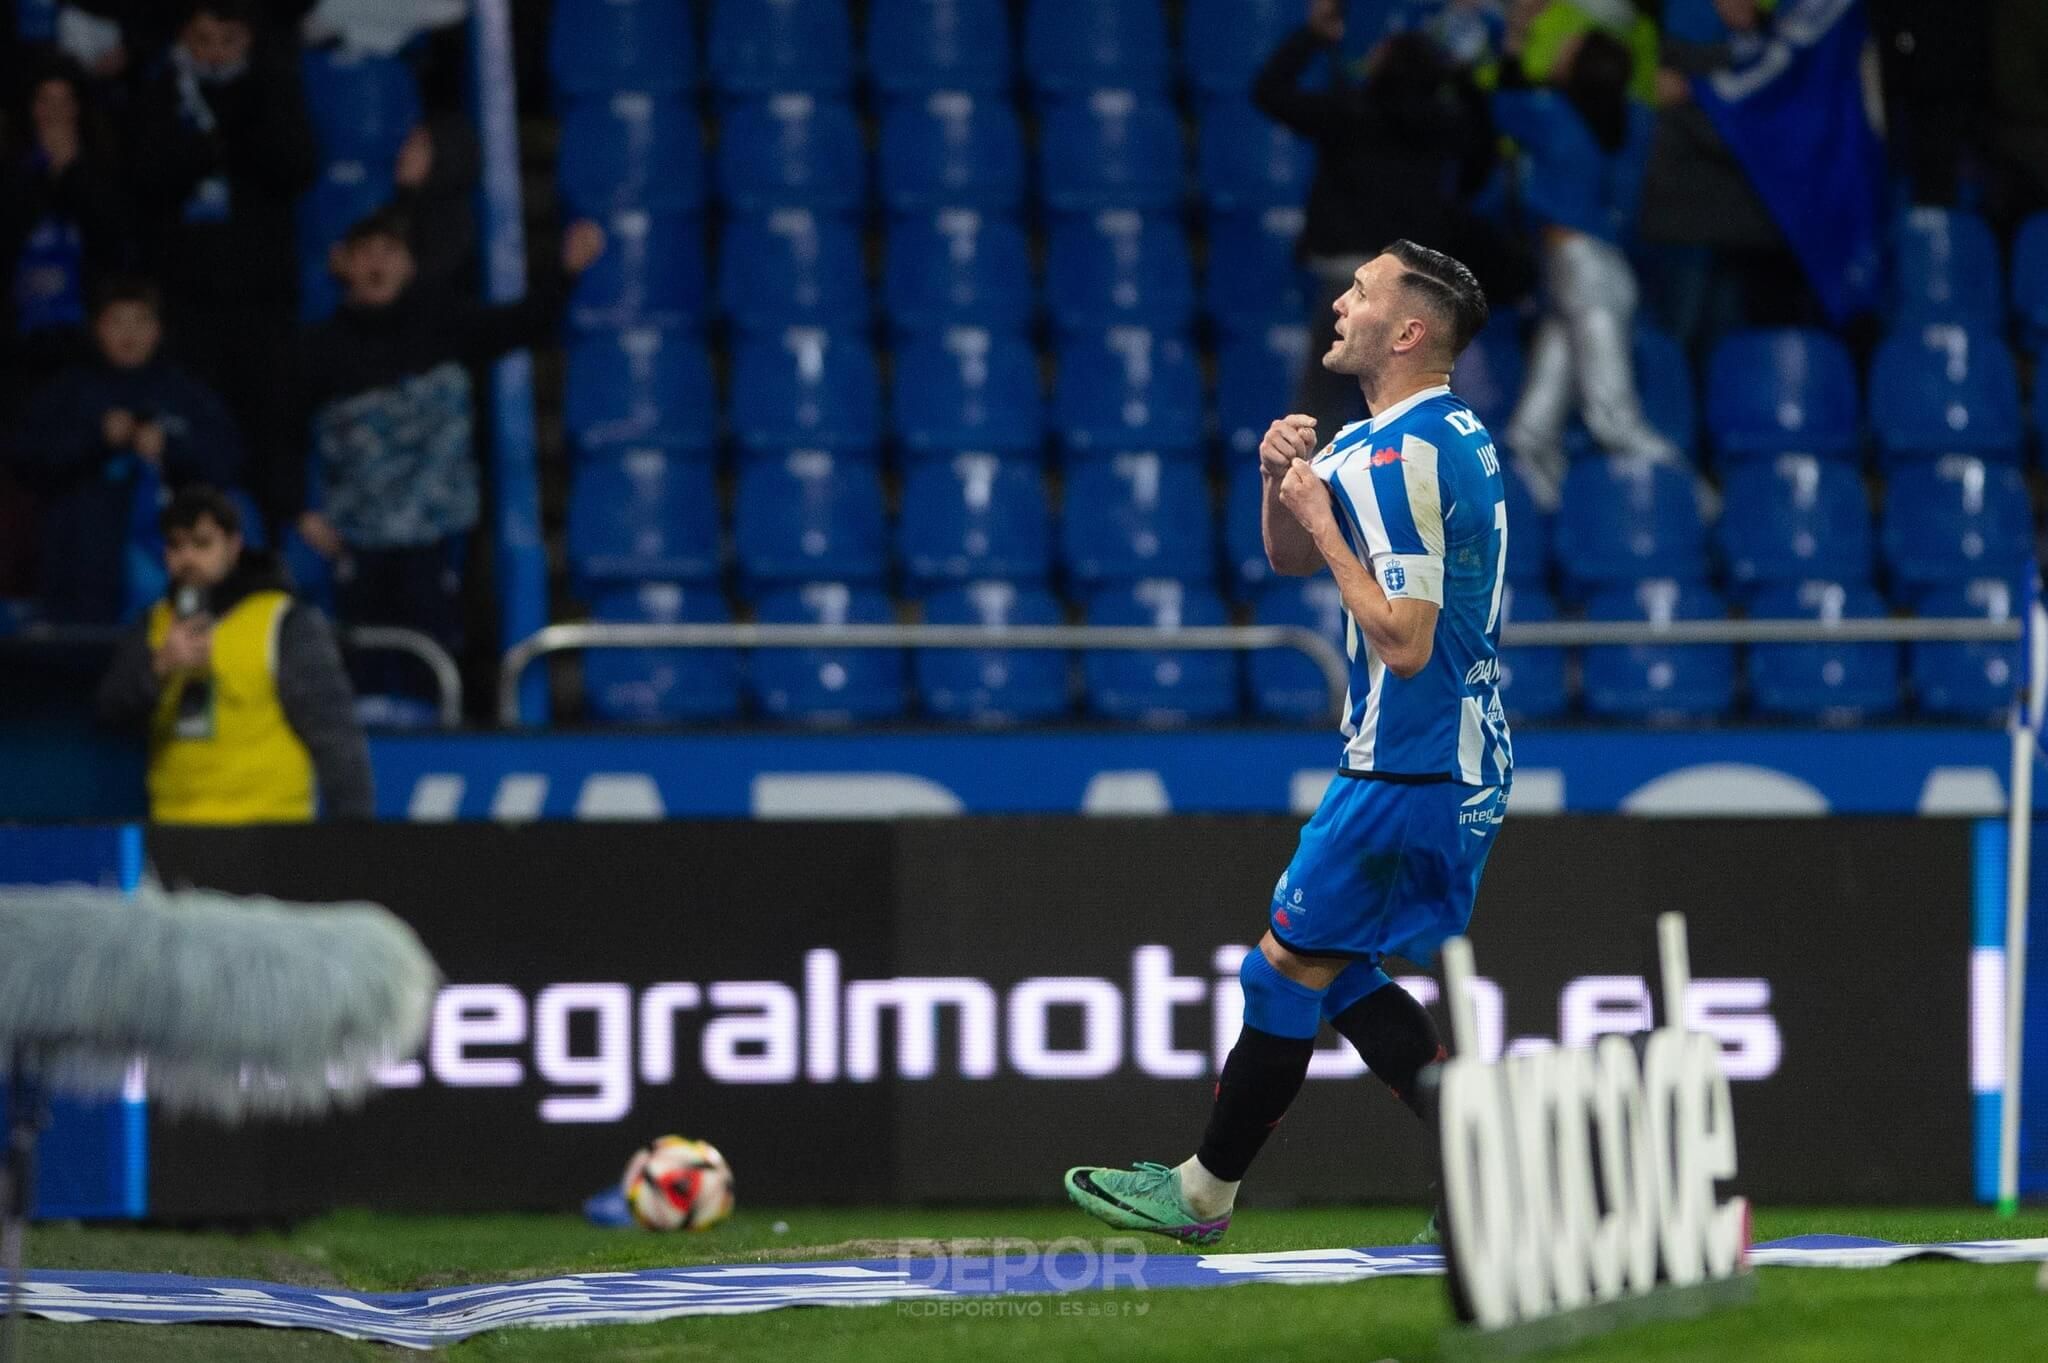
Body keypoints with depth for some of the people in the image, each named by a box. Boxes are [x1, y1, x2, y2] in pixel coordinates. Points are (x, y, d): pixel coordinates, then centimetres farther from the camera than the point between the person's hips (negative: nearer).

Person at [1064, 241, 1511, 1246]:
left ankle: (1203, 1191, 9)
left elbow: (1403, 641, -25)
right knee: (1336, 974, 14)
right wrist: (1285, 479, 0)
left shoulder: (1402, 458, -21)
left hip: (1407, 772, -10)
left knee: (1291, 964, -1)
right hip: (1458, 762, 10)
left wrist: (1323, 516, -17)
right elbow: (1290, 560, 21)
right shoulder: (1445, 431, 12)